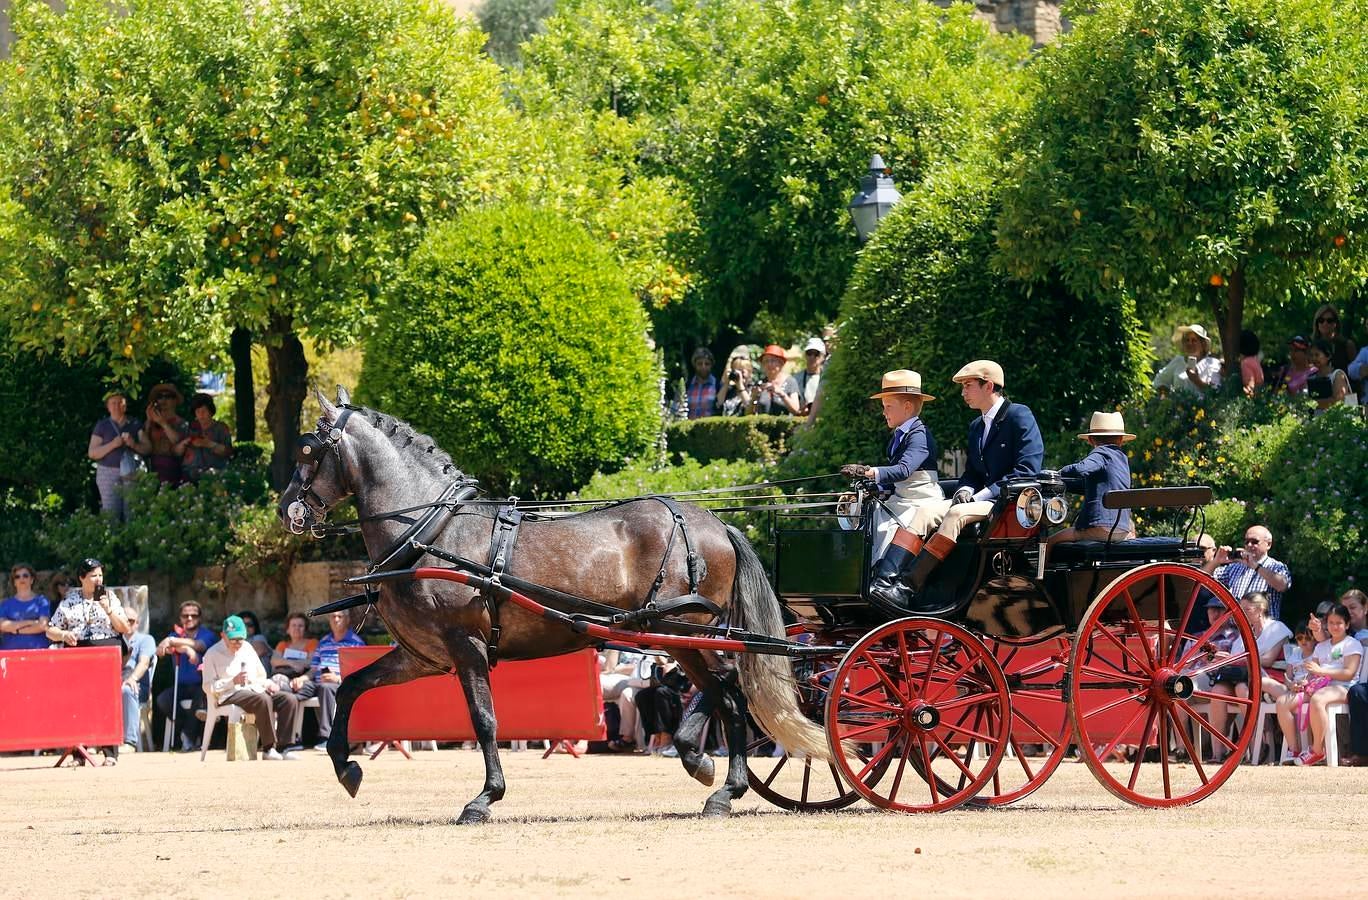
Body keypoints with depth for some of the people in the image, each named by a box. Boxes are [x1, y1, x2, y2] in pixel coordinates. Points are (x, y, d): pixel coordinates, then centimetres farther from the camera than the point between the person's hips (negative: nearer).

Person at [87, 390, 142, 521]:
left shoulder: (135, 425, 12)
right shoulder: (102, 426, 6)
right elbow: (92, 453, 1)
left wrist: (134, 445, -11)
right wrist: (112, 445, -13)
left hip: (132, 474, 1)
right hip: (109, 474, -1)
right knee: (112, 514, -12)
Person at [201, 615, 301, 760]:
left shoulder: (247, 648, 21)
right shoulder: (213, 654, 1)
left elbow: (260, 675, 26)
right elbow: (208, 686, -6)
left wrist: (268, 683, 2)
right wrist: (233, 681, -18)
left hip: (255, 689, 7)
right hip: (230, 696, -7)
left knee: (290, 699, -17)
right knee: (263, 699, -36)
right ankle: (268, 748, -34)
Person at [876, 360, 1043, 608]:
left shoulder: (1019, 416, -6)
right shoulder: (976, 426, 20)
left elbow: (1026, 471, -14)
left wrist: (984, 494, -18)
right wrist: (965, 490, -2)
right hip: (983, 499, 8)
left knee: (956, 514, -31)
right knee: (927, 510, -14)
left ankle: (907, 587, -37)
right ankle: (897, 579, -30)